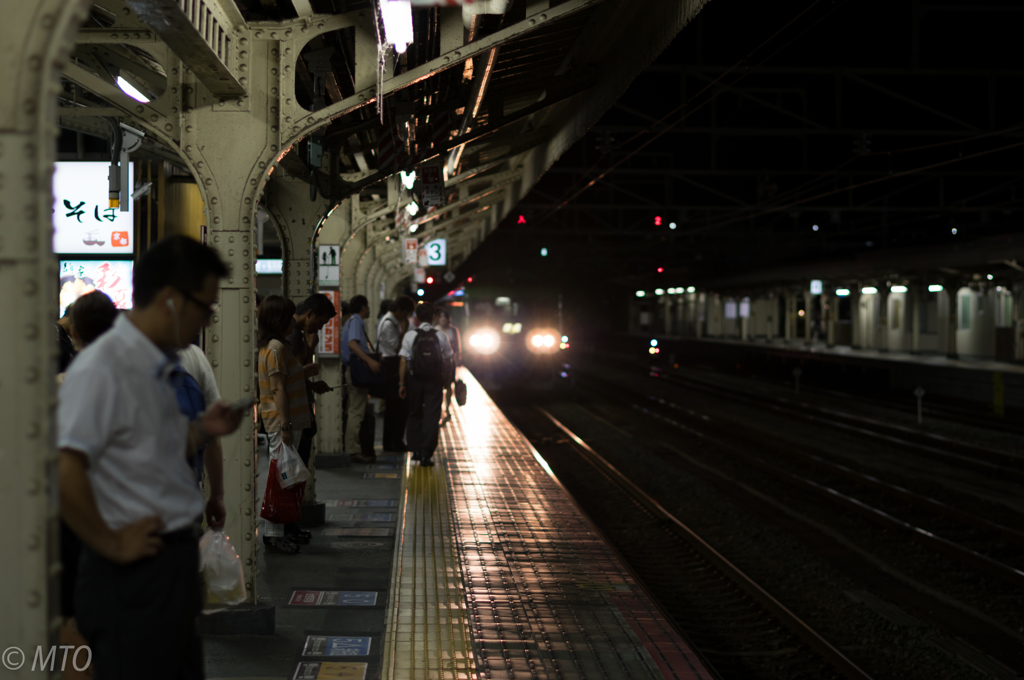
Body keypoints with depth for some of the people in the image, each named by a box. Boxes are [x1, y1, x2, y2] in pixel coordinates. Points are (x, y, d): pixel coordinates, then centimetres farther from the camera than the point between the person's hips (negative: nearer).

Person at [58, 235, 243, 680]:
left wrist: (201, 431, 9)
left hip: (173, 565, 10)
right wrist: (109, 543, -19)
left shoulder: (156, 367, 11)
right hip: (134, 574, -10)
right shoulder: (101, 368, -20)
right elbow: (63, 471, -29)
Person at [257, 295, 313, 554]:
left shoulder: (272, 346, 15)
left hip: (288, 421, 10)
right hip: (282, 420, -10)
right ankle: (273, 534, -1)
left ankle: (276, 532, 18)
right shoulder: (276, 348, -16)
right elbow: (279, 390, -19)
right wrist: (286, 426, -21)